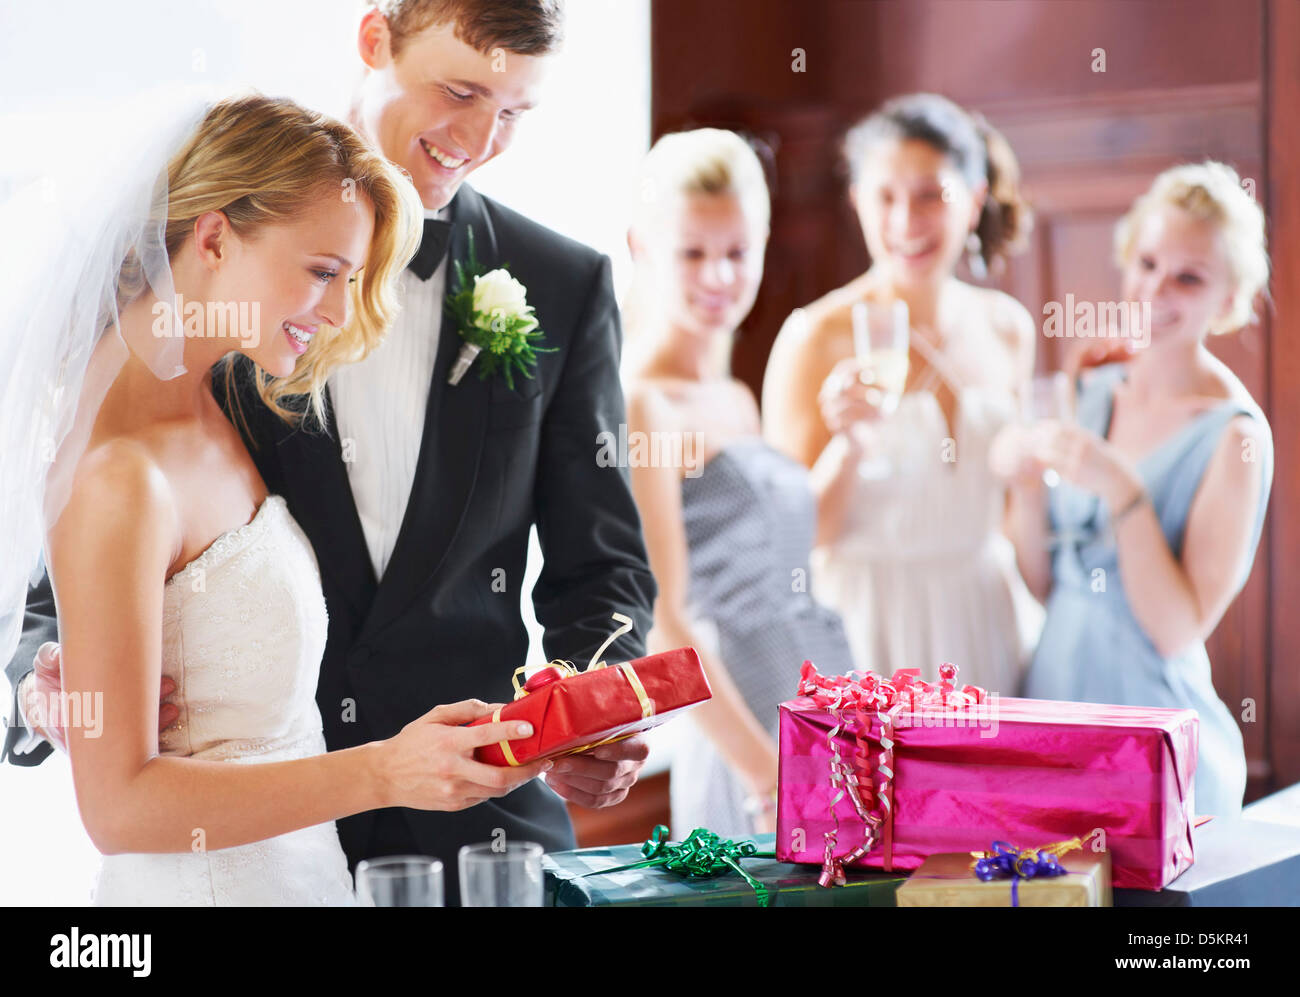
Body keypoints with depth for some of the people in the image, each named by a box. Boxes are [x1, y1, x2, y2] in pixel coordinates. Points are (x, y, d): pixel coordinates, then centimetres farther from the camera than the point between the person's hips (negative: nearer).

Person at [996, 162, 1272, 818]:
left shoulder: (1234, 437, -14)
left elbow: (1179, 631, -18)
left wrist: (1124, 492, -25)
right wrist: (1027, 487, -9)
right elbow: (1044, 586, 8)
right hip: (1050, 703, 6)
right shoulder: (1098, 392, 5)